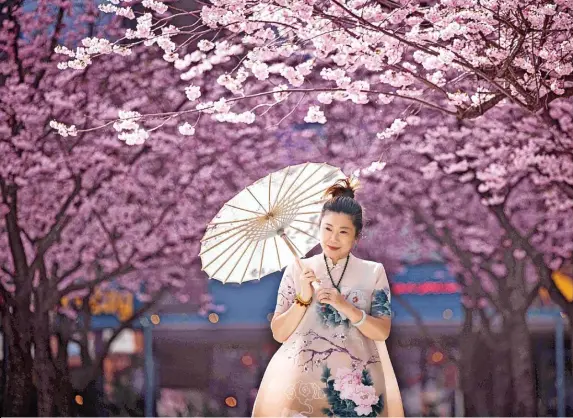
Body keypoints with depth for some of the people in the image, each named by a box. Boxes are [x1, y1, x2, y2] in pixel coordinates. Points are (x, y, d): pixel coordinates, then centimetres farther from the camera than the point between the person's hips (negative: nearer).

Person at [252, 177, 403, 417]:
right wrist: (303, 299, -12)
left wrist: (345, 306, -16)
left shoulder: (373, 272, 4)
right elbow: (279, 333, 2)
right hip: (300, 382, 0)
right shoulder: (297, 270, 4)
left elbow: (382, 332, -3)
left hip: (353, 384, 0)